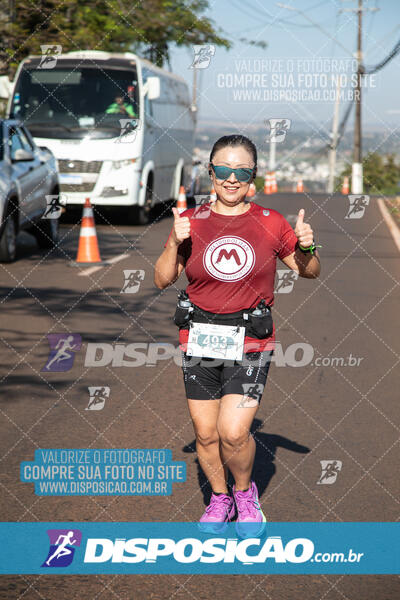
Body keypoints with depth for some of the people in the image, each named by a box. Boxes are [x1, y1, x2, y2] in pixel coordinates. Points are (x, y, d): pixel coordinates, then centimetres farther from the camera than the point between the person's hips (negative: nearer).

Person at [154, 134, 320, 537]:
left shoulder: (270, 223, 0)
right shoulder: (191, 221, 1)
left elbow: (309, 271, 11)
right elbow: (162, 281, 2)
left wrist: (307, 248, -11)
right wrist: (175, 243, -14)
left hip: (251, 341, -2)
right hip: (199, 338, 2)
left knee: (233, 432, -14)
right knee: (205, 433, 8)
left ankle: (245, 492, 15)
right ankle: (219, 499, 33)